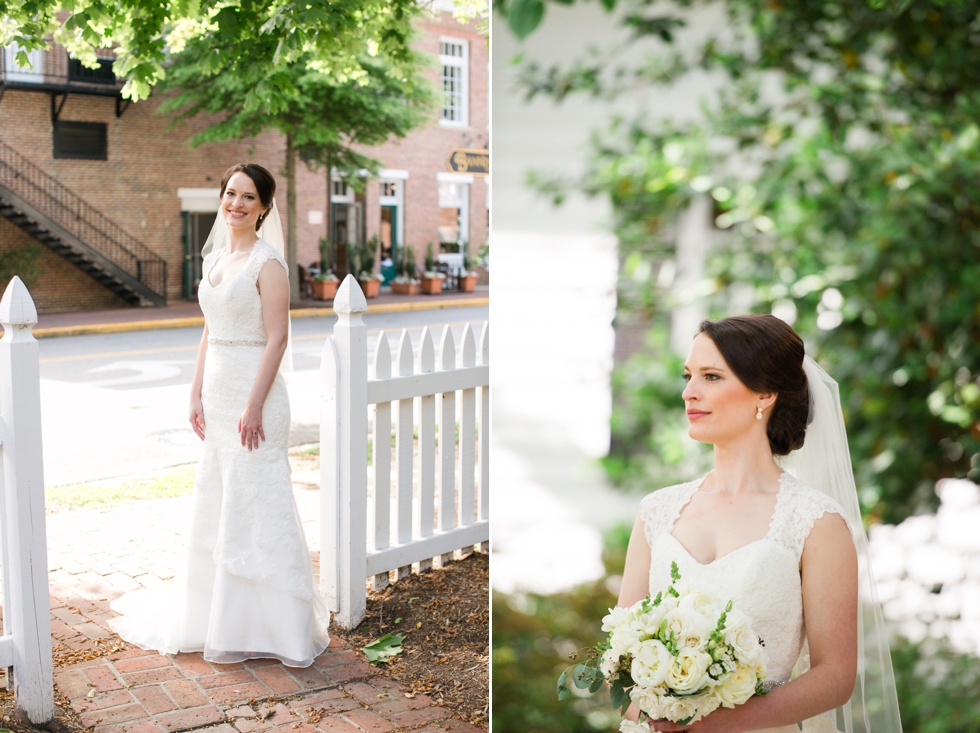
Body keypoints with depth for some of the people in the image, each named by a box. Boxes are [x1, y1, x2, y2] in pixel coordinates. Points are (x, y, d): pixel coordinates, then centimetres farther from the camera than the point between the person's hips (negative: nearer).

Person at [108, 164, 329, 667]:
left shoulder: (267, 262, -11)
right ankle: (216, 614, 29)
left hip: (254, 392, -8)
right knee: (216, 503, 15)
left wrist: (254, 406, -20)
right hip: (218, 393, 8)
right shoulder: (215, 258, 13)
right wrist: (198, 394, 11)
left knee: (254, 506, -3)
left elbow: (277, 338, -16)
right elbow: (210, 333, 16)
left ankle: (271, 625, 9)